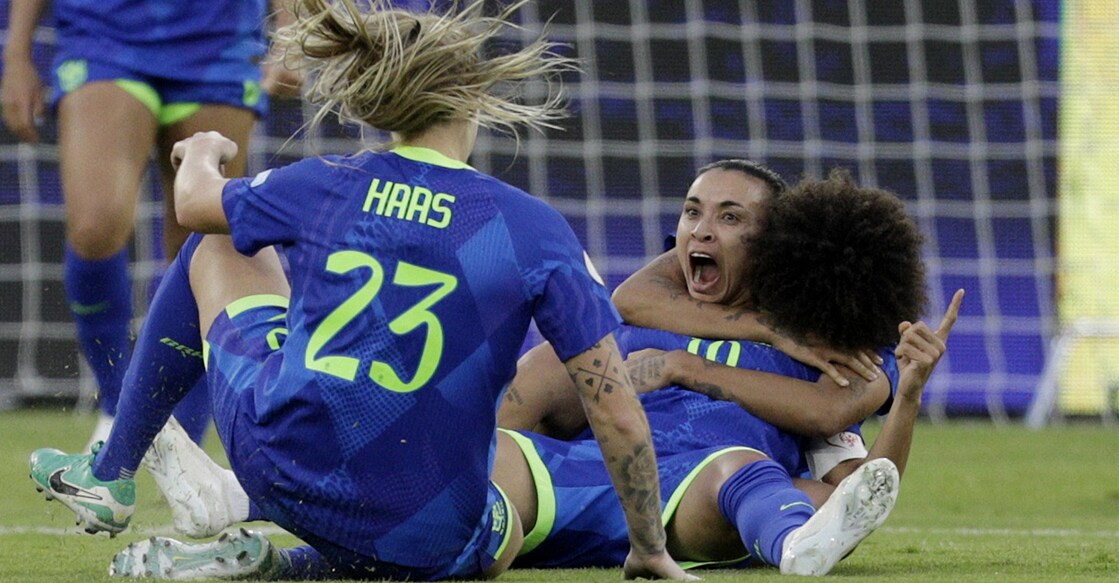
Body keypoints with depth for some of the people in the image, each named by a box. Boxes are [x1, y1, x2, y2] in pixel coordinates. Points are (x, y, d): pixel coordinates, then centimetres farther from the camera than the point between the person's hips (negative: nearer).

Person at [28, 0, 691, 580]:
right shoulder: (537, 230, -7)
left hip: (274, 461, 3)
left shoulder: (323, 185, 0)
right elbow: (618, 413, -7)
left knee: (215, 247, 27)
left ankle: (111, 476, 37)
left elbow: (194, 201, 23)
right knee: (505, 527, 37)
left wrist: (202, 153, 48)